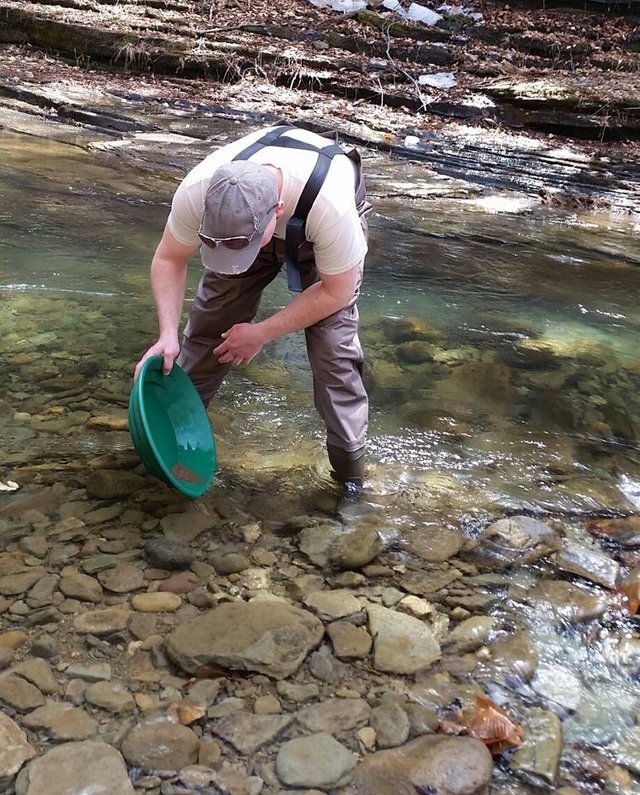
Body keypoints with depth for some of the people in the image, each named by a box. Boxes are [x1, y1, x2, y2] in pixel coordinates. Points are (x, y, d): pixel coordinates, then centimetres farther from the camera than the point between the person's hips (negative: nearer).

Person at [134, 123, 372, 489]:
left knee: (333, 343, -15)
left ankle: (350, 462, 0)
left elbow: (335, 292, -28)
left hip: (319, 233, -3)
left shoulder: (331, 205, -45)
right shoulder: (196, 191, -36)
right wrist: (168, 334, -29)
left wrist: (261, 333, -25)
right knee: (210, 319, -5)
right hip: (254, 220, 3)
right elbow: (169, 259, -17)